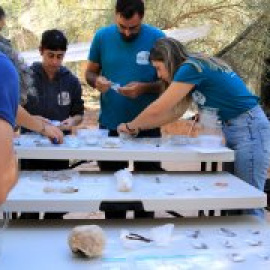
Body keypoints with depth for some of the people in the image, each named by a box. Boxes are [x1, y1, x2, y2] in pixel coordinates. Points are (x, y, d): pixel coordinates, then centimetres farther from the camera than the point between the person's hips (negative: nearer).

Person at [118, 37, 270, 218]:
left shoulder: (191, 68, -15)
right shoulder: (197, 68, 13)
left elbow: (158, 109, -12)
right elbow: (173, 112, 16)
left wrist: (130, 126, 3)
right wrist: (137, 128, 16)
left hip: (249, 128, -10)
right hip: (233, 130, 10)